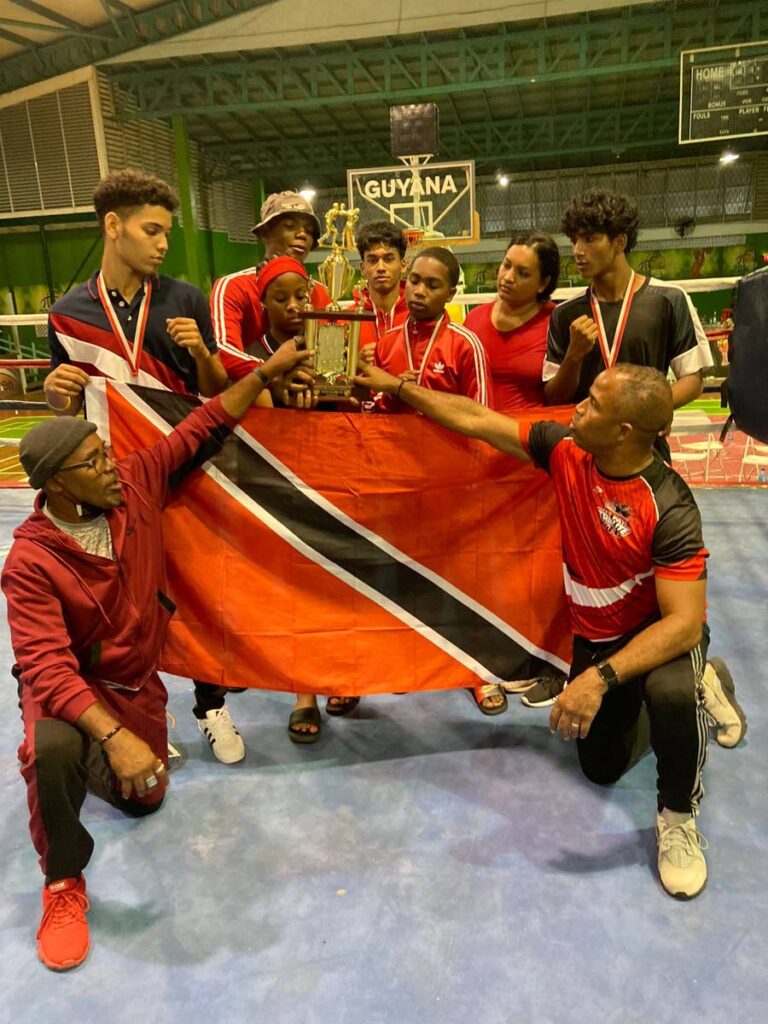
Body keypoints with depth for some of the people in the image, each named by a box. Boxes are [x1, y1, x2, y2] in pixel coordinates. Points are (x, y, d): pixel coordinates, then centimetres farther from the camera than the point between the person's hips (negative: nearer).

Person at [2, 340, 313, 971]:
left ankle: (85, 756, 43)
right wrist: (113, 735, -43)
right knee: (53, 750, -37)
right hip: (69, 684, -4)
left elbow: (205, 428, -9)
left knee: (143, 798, 10)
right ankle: (63, 884, -8)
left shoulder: (137, 485, -15)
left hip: (137, 683, 5)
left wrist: (270, 370, -11)